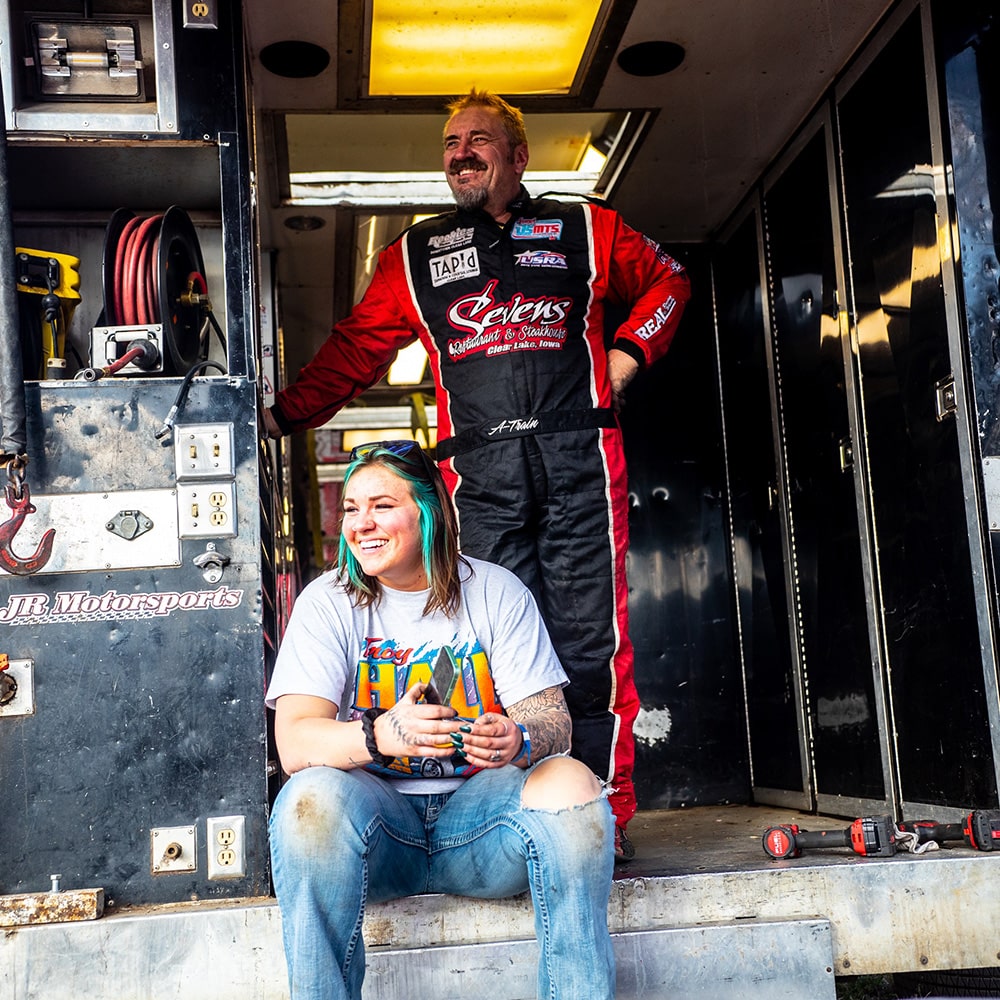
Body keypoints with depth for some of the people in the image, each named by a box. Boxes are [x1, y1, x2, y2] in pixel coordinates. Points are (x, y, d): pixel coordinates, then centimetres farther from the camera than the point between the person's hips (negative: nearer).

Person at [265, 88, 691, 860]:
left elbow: (668, 280, 27)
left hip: (577, 456, -1)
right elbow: (358, 347, 19)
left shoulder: (584, 229, 16)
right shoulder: (416, 254, 20)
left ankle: (608, 815, 2)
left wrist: (630, 351, 12)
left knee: (590, 637, -4)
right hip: (479, 469, 1)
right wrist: (284, 414, 11)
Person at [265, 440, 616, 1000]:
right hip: (376, 817, -1)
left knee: (570, 783, -27)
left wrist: (518, 741, -28)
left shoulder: (496, 592, 4)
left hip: (478, 809, 1)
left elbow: (553, 720, -2)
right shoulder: (328, 603, 1)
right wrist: (381, 735, -34)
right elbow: (294, 742, -12)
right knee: (312, 797, -32)